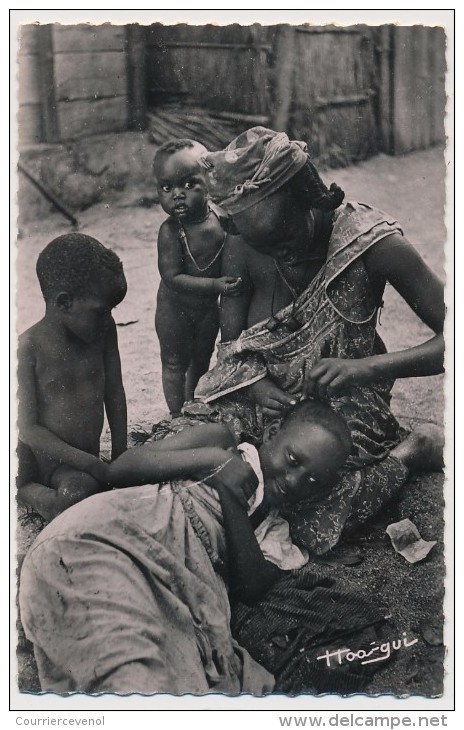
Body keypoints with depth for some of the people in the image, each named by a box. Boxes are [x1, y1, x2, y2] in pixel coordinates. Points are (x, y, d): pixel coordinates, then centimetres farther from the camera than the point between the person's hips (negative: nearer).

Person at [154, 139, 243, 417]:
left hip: (209, 306, 5)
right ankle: (178, 416, 23)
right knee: (174, 362, 8)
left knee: (202, 359, 20)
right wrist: (216, 285, -37)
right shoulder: (171, 231, -27)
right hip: (175, 306, -4)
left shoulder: (222, 220, -14)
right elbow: (172, 277, -31)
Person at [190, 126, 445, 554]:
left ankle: (409, 452, 2)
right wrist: (256, 386, -23)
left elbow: (450, 338, -21)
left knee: (315, 523, -29)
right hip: (267, 396, 5)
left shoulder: (372, 242, -19)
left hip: (346, 406, -5)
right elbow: (231, 344, 1)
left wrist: (364, 368, -36)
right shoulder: (242, 250, -8)